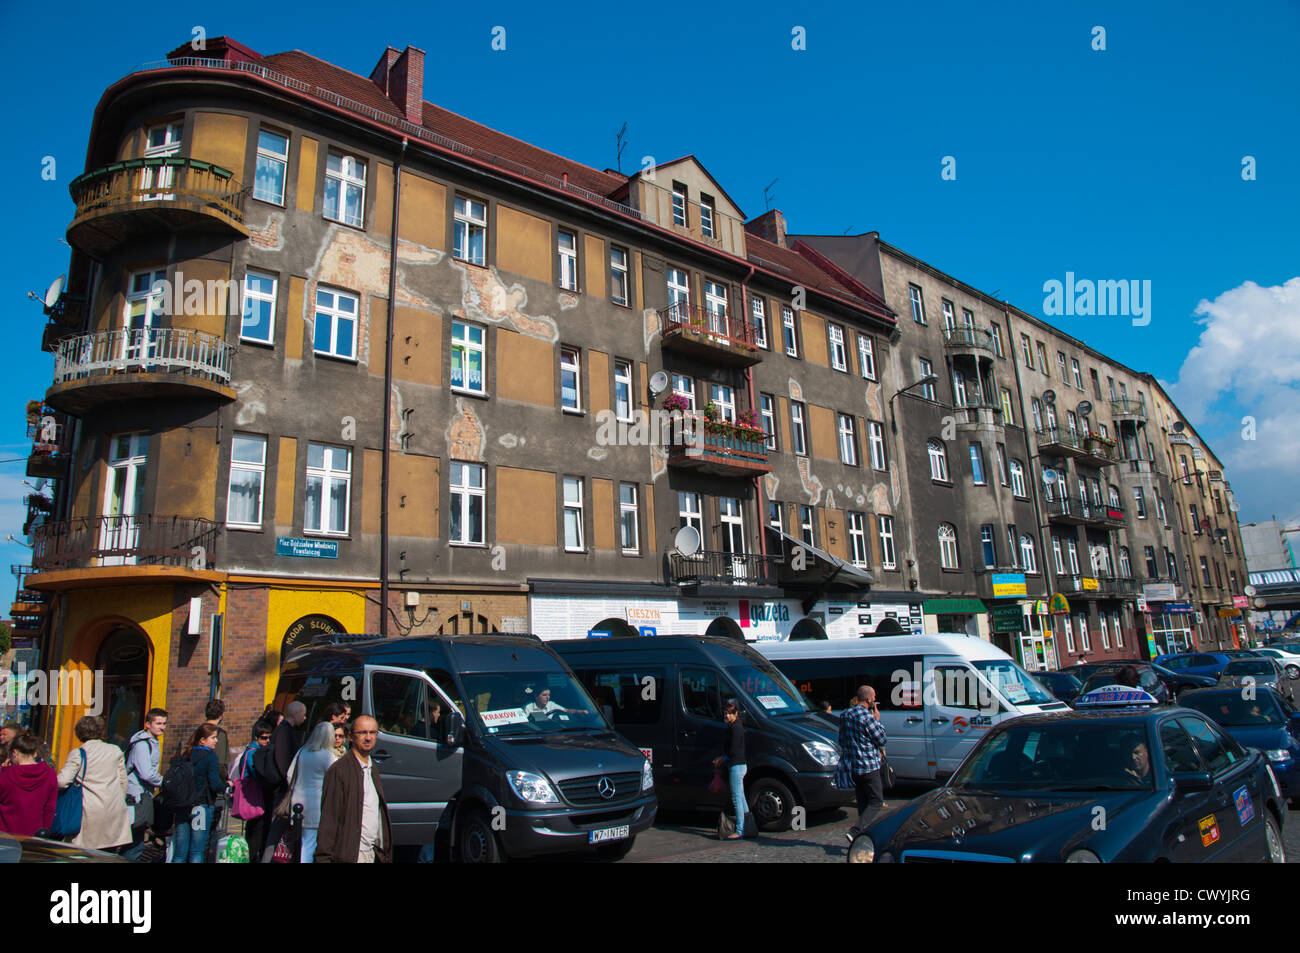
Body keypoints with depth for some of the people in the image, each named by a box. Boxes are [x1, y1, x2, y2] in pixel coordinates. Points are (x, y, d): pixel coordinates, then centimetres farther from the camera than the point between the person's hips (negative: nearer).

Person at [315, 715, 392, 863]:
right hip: (350, 855, -6)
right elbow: (328, 818, -12)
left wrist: (384, 852, 14)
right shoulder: (338, 770, -10)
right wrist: (323, 857, -14)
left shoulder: (373, 771, 13)